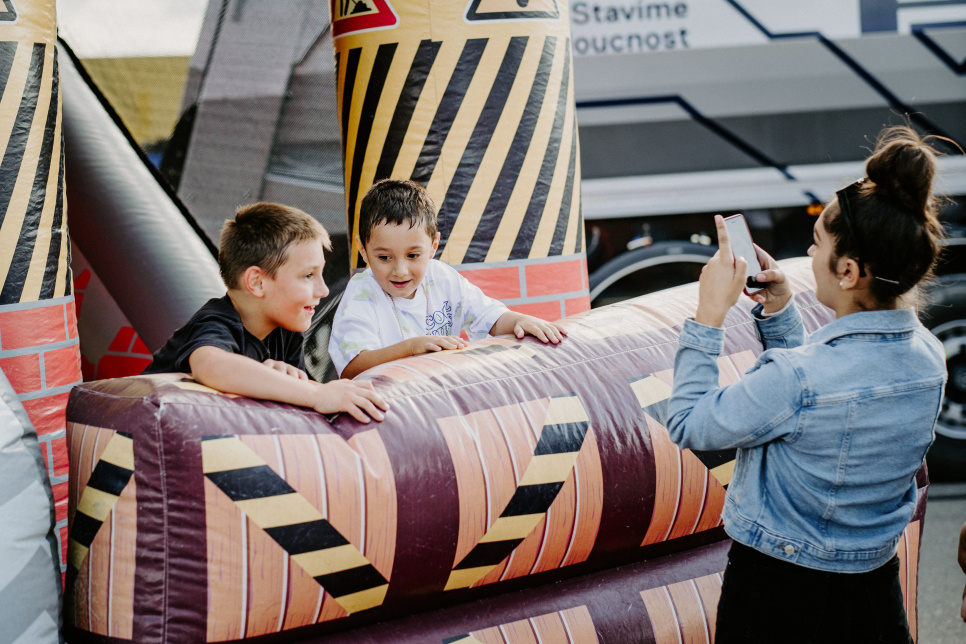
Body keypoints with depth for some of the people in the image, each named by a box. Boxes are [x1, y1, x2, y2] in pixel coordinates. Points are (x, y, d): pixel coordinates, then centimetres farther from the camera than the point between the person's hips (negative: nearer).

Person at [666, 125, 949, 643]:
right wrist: (778, 308, 6)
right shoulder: (928, 357, -7)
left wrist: (709, 314, -11)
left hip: (777, 599, -6)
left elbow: (688, 425, -15)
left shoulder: (795, 378, -30)